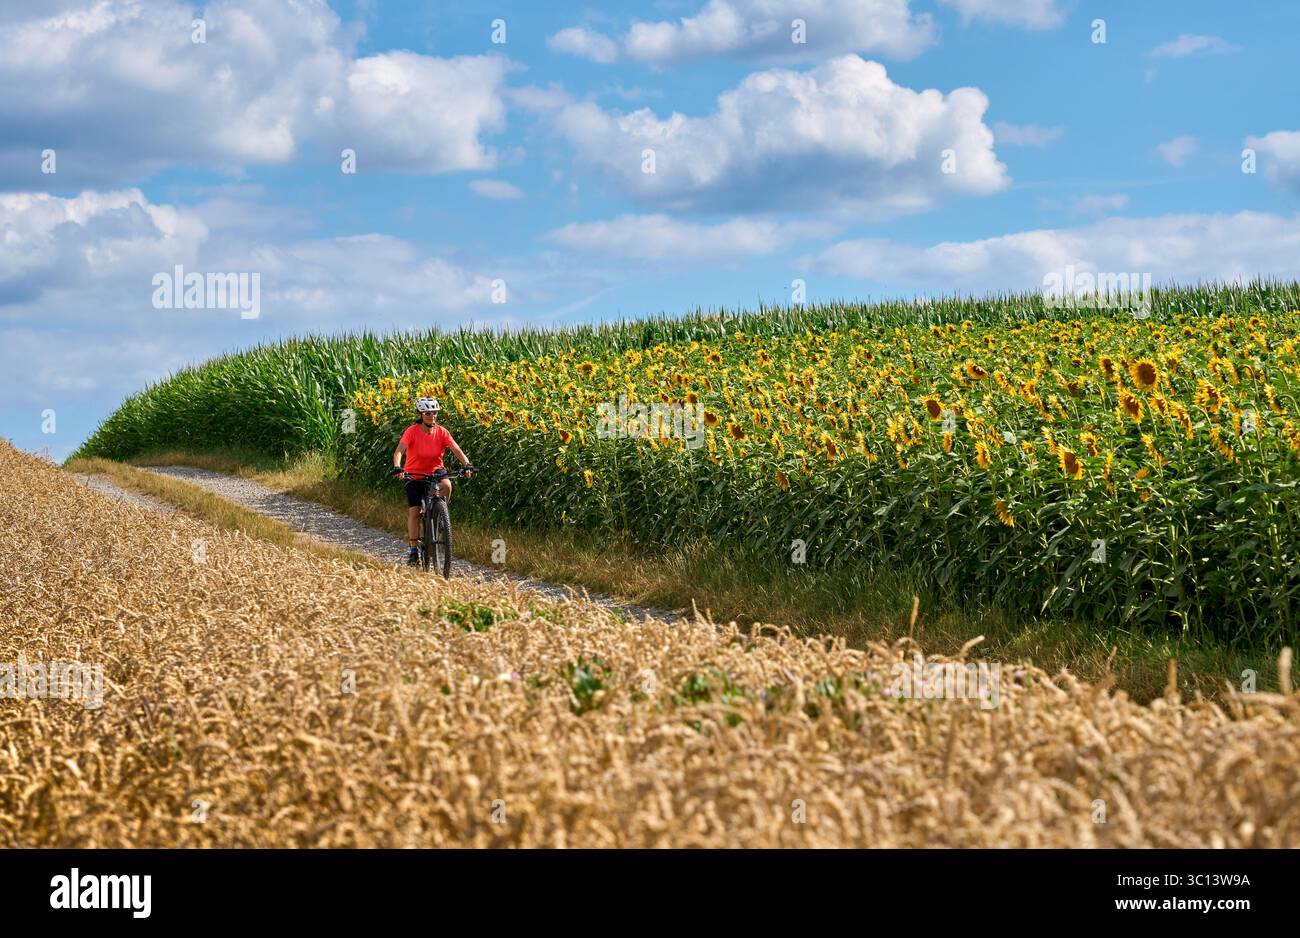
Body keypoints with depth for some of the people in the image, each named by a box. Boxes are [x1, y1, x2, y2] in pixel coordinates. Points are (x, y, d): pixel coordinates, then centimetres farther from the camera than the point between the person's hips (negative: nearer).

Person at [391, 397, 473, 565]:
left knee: (446, 485, -32)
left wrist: (467, 465, -35)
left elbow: (456, 450, -17)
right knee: (414, 510, -11)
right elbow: (399, 451, -28)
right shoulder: (412, 431, -17)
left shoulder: (442, 432, -10)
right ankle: (414, 550, -2)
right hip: (414, 475, -1)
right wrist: (397, 467, -48)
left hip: (435, 471, 1)